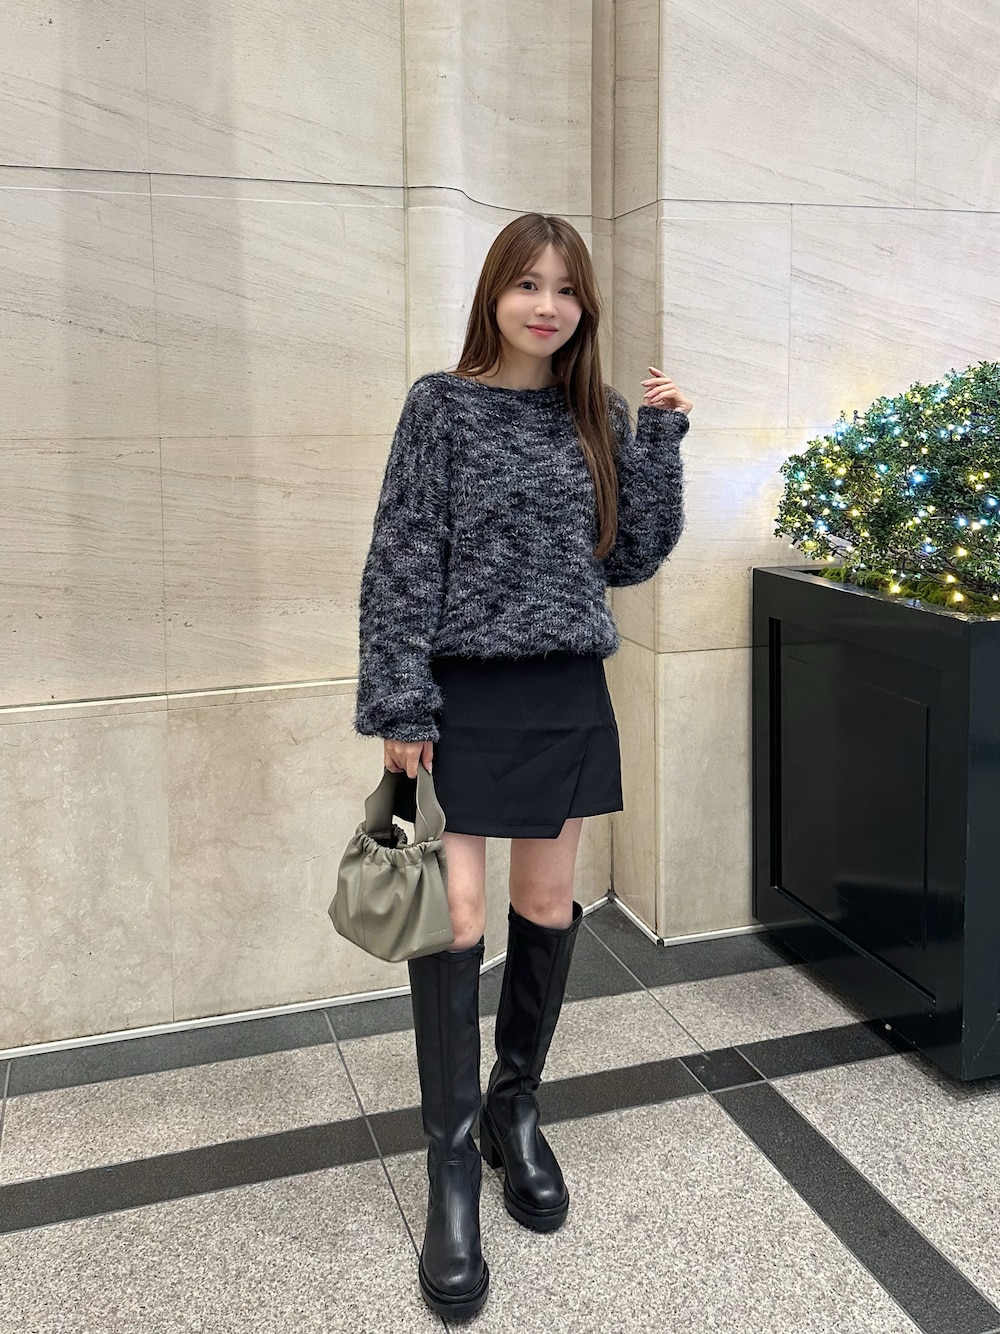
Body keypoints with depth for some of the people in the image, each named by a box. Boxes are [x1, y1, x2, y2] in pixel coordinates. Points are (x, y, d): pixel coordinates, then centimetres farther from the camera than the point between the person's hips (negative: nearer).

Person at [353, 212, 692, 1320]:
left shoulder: (601, 416, 7)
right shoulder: (441, 405, -4)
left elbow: (633, 556, 7)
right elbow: (402, 560, -7)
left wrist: (662, 438, -1)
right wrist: (398, 704, -12)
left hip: (568, 695, 4)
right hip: (465, 694, -4)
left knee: (548, 908, 11)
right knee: (454, 919, -5)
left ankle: (516, 1109, 32)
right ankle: (453, 1165, 10)